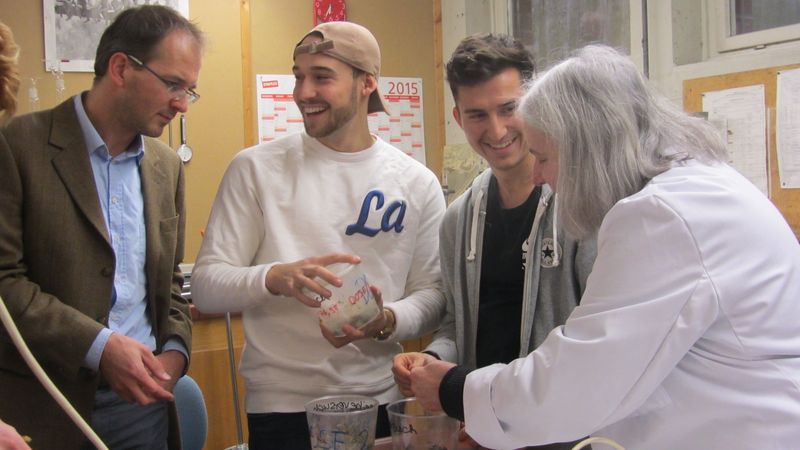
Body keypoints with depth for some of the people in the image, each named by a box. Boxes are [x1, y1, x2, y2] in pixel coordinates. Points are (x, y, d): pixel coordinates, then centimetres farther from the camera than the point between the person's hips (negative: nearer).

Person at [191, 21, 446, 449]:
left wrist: (387, 320, -17)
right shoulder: (255, 168, -3)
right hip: (281, 404, -1)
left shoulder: (417, 183, 2)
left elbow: (431, 293, 4)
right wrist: (275, 278, -25)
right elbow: (205, 286, -6)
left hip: (381, 399, 2)